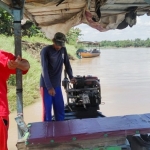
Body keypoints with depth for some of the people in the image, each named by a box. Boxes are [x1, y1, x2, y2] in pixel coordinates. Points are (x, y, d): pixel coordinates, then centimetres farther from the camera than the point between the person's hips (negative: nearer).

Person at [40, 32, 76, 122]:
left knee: (60, 110, 10)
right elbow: (44, 70, -18)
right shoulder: (46, 51, -13)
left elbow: (67, 64, 10)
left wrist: (71, 77, -6)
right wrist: (49, 87, -24)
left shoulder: (63, 50, 3)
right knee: (47, 110, 1)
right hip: (46, 85, -5)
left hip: (57, 85, 5)